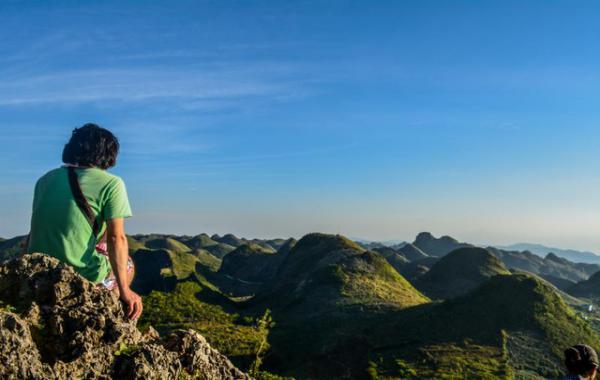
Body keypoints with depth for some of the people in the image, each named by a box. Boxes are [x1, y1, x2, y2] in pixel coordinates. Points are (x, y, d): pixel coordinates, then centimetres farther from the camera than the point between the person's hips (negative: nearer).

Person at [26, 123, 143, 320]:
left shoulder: (45, 179, 9)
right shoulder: (111, 183, -7)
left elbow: (34, 232, 16)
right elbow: (116, 238, -15)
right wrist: (124, 291, -15)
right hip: (83, 274, -5)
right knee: (126, 264, 25)